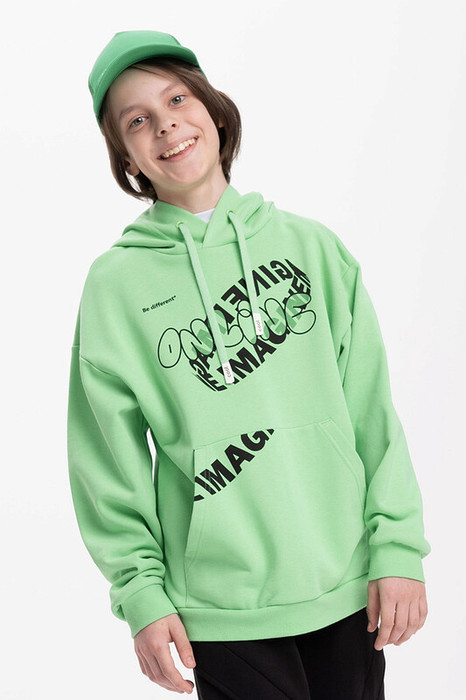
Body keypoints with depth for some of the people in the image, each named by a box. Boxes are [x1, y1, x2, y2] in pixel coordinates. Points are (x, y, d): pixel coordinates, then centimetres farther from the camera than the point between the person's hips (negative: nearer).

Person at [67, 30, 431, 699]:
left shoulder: (310, 244, 5)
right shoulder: (115, 283, -1)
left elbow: (372, 411, 3)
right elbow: (111, 457, 0)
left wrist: (398, 548, -3)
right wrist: (141, 592, -7)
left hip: (347, 585, 2)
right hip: (220, 607, -2)